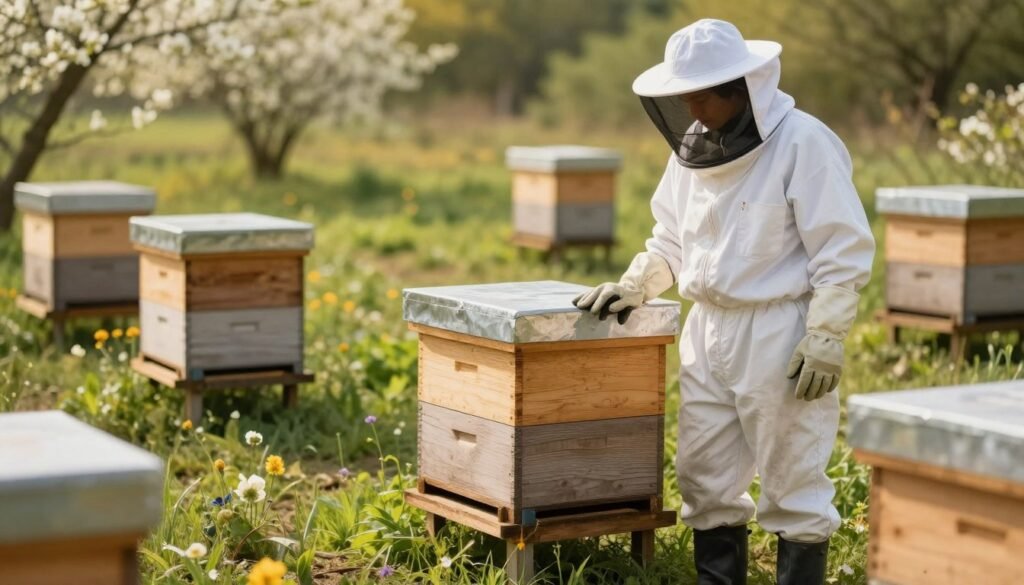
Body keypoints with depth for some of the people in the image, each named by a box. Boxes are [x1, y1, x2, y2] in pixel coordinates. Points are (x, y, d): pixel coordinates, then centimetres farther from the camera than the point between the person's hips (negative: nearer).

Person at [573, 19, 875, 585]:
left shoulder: (802, 143, -14)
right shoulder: (693, 148, 7)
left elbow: (844, 251, -14)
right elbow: (671, 241, 18)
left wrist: (825, 339, -18)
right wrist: (632, 286, 3)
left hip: (779, 335, -7)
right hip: (707, 331, 7)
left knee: (791, 481, 2)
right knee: (705, 476, 12)